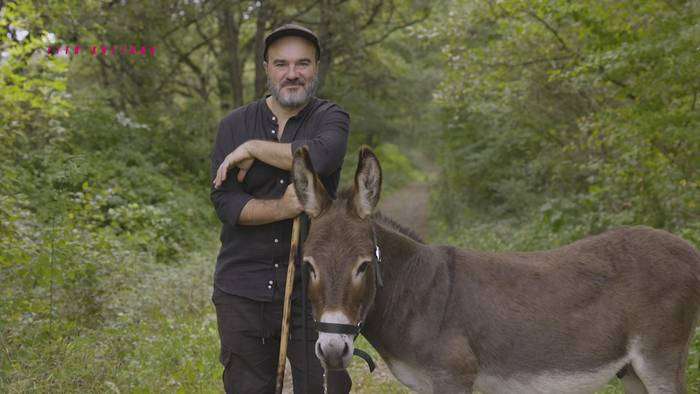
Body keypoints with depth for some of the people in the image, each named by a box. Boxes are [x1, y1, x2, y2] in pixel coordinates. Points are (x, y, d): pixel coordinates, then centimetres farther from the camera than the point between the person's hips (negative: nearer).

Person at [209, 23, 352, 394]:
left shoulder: (331, 118, 2)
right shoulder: (234, 125, 5)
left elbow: (322, 155, -23)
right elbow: (224, 202, -6)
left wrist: (253, 148, -13)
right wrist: (280, 209, -22)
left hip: (313, 284, -1)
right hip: (242, 290, 2)